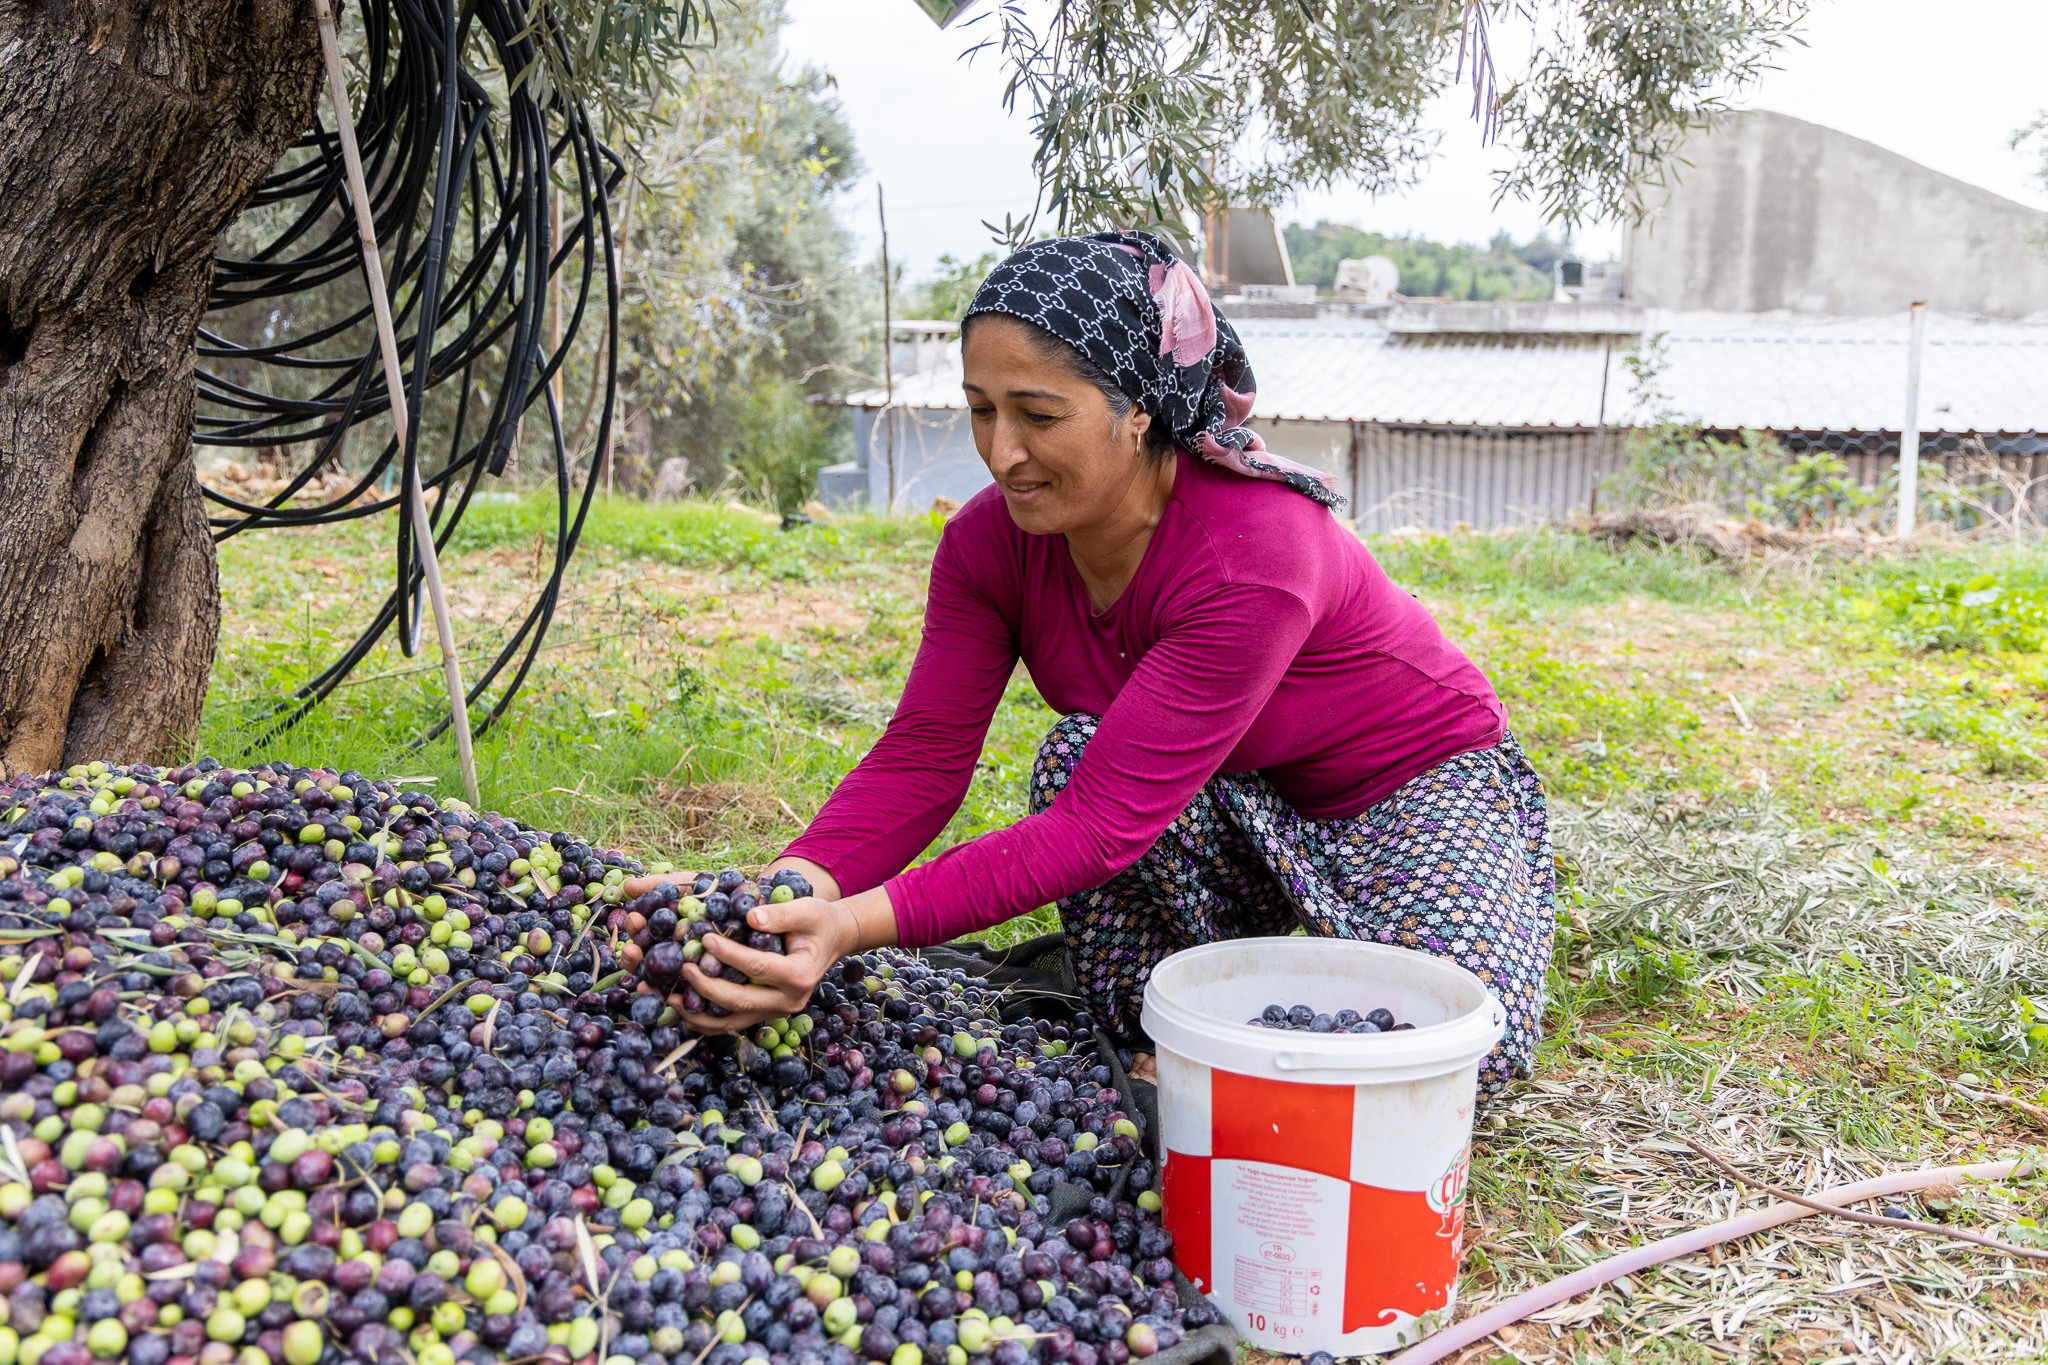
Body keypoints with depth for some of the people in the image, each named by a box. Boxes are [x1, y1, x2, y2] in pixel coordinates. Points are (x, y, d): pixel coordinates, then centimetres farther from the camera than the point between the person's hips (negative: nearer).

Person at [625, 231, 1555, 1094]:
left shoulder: (1255, 556, -37)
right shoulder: (992, 538, -16)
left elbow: (1109, 821, -40)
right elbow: (921, 755, -19)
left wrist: (862, 923, -49)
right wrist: (797, 887, -38)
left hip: (1419, 789, -4)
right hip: (1240, 811, 5)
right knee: (1075, 752, -27)